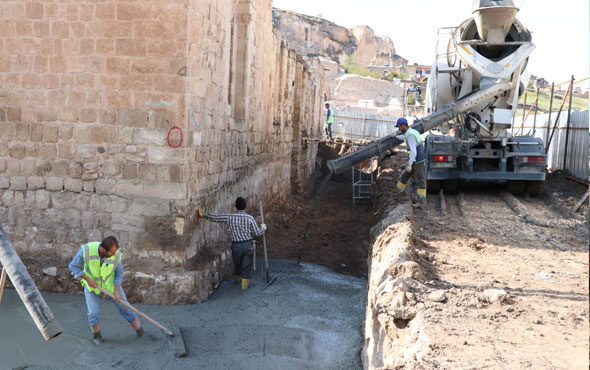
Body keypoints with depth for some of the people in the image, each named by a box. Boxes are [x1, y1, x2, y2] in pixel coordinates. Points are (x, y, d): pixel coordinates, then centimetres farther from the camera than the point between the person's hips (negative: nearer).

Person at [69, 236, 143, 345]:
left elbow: (119, 272, -13)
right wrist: (88, 279, -27)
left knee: (124, 306, 1)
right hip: (91, 281, -1)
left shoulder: (116, 254, -32)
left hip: (109, 281, 1)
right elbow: (73, 266, -20)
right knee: (94, 313, -8)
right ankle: (96, 334, 25)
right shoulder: (86, 250, -37)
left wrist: (116, 291, -17)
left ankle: (141, 333, 17)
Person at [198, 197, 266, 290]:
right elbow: (257, 233, -6)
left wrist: (202, 215, 17)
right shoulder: (249, 218, -8)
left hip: (236, 245, 3)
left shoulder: (229, 217, -4)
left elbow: (215, 217, 3)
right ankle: (244, 285, 11)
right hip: (248, 245, -2)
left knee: (237, 264, 25)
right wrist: (263, 227, 14)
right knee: (246, 266, 8)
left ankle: (238, 279, 47)